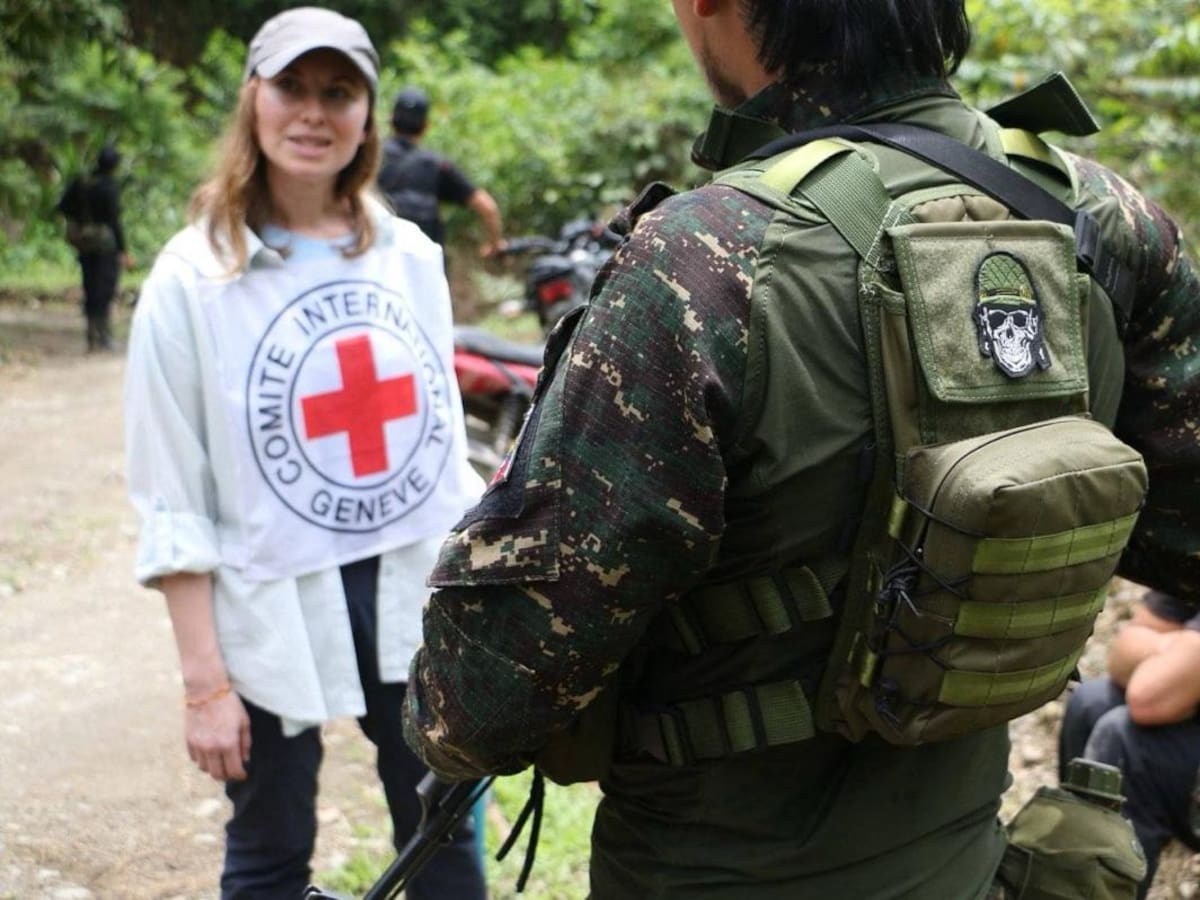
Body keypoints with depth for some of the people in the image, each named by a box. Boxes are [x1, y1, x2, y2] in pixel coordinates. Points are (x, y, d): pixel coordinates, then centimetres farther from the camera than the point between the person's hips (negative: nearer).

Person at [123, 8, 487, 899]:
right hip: (274, 611, -3)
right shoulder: (195, 278, -9)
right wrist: (205, 681, -11)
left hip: (418, 592, 4)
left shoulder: (410, 255, 3)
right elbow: (173, 502, -9)